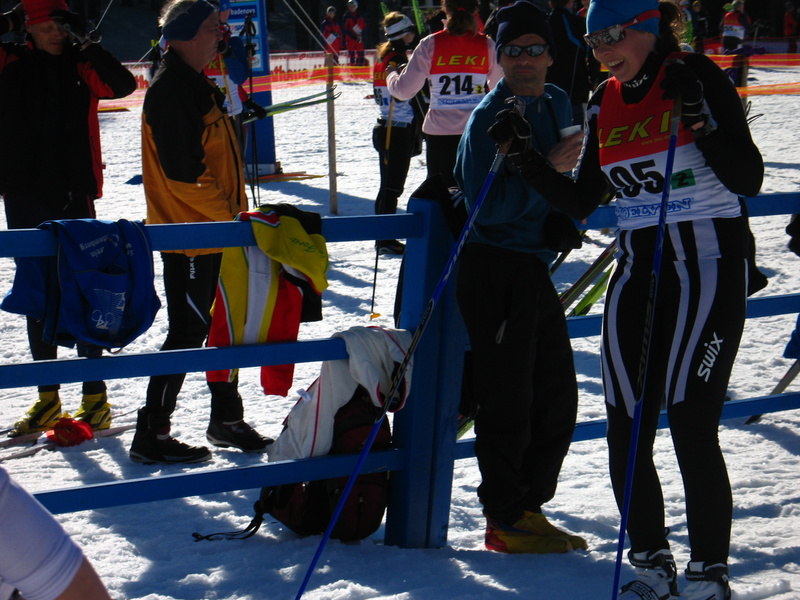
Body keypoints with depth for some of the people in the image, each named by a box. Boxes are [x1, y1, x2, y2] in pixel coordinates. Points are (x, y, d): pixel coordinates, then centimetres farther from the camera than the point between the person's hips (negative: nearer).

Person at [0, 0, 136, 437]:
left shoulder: (81, 65, 1)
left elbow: (123, 84, -14)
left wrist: (86, 47, -20)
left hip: (73, 196, -2)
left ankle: (95, 396, 6)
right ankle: (47, 397, 19)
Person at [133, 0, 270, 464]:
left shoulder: (196, 86, 16)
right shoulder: (171, 90, -16)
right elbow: (182, 170, -23)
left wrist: (235, 212, 14)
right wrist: (230, 215, -18)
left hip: (215, 233, 10)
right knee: (188, 333, -5)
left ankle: (227, 420, 29)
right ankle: (152, 435, 2)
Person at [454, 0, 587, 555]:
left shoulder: (557, 102, 11)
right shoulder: (490, 116, -13)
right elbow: (486, 205, -21)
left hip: (536, 269, 8)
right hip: (495, 271, -8)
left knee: (558, 399, 13)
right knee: (508, 401, -2)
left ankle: (529, 505, 27)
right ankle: (505, 520, 11)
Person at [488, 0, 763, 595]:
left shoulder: (698, 78, -5)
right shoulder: (605, 103, 10)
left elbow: (748, 179, -10)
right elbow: (581, 202, 11)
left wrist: (702, 122, -23)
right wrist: (529, 161, -3)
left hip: (709, 264, -5)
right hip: (637, 271, 6)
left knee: (691, 424, -10)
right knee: (626, 429, 2)